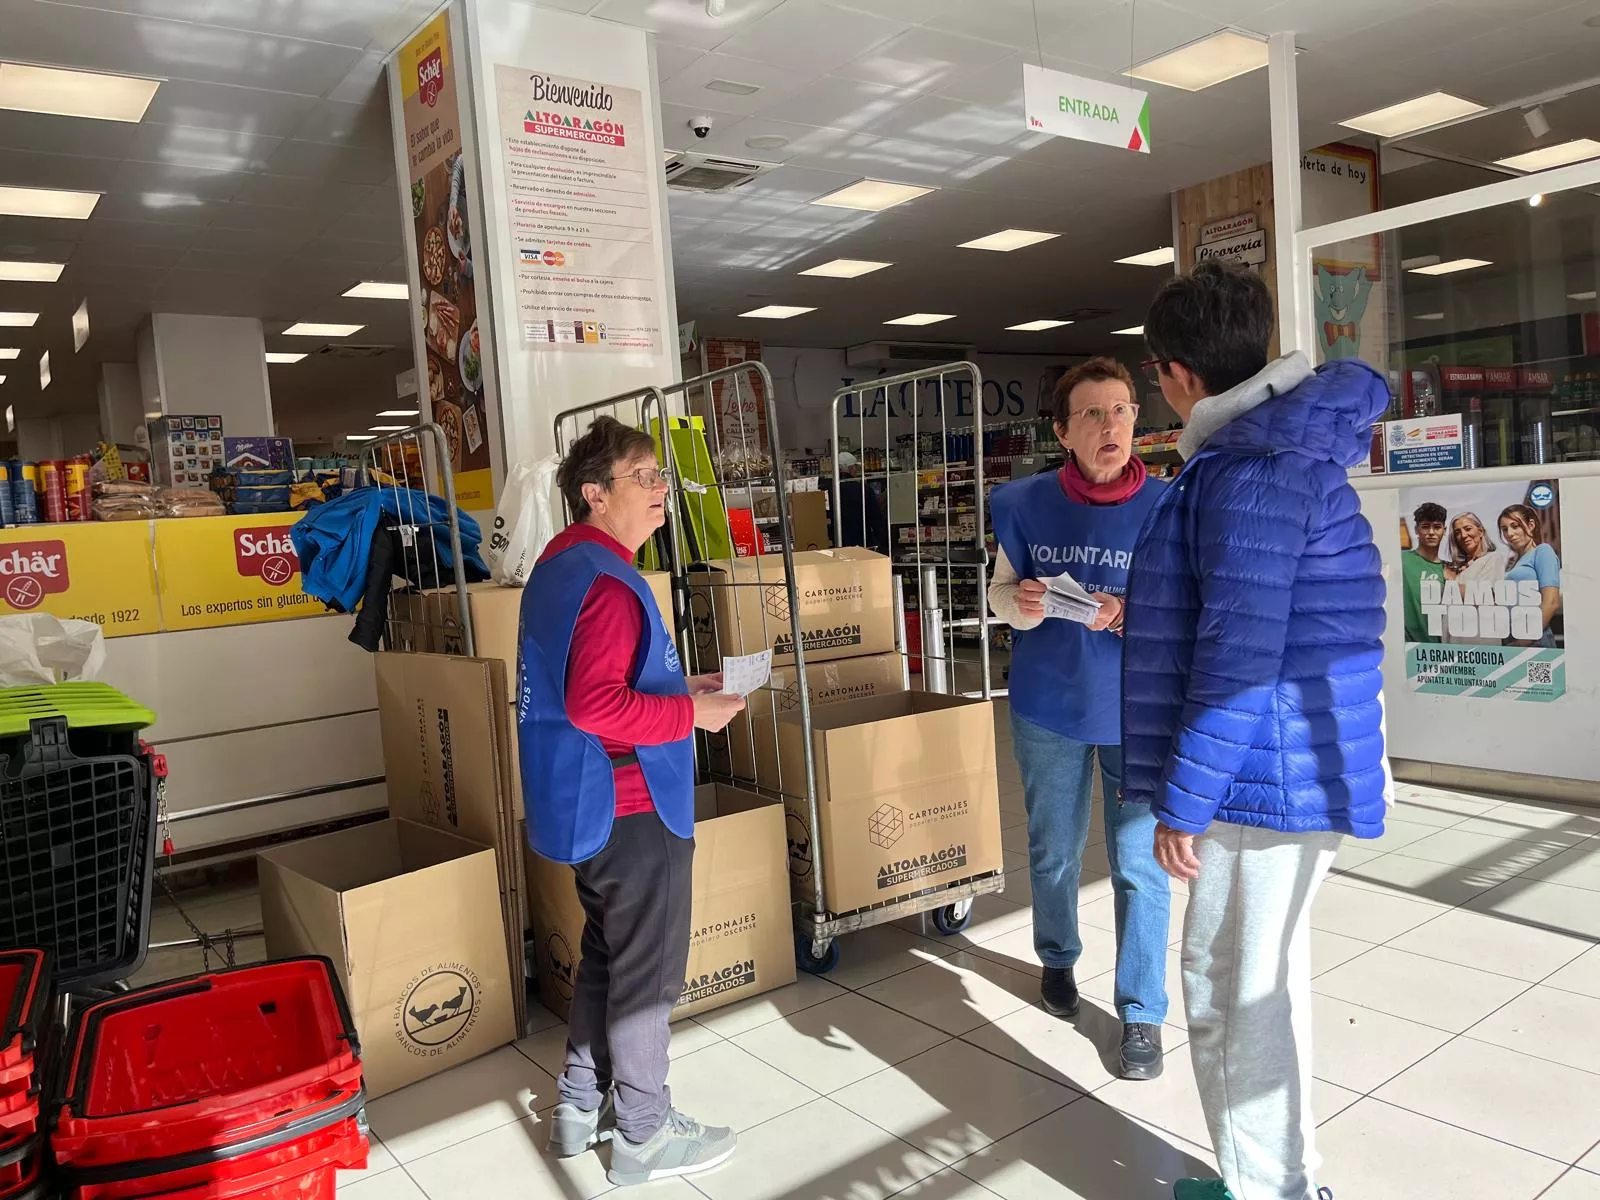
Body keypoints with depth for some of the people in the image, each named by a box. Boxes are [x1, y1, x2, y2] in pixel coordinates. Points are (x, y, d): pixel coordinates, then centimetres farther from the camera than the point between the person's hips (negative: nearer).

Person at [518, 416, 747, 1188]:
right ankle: (644, 1136, 21)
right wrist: (693, 712, -19)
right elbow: (597, 706, -31)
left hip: (592, 802, 10)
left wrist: (680, 686, 11)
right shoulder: (605, 581, -23)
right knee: (648, 971, 5)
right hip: (628, 807, -10)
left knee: (605, 955, 22)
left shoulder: (563, 563, 10)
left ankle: (580, 1109, 35)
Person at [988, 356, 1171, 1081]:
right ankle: (1058, 961, 44)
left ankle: (1142, 1013, 18)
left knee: (1139, 866, 1)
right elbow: (1000, 590, 4)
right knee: (1052, 852, 19)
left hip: (1138, 710, -2)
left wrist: (1132, 617, -27)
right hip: (1049, 704, 2)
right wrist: (1021, 603, -19)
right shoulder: (1027, 503, -6)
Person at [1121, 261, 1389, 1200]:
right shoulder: (1284, 443, 11)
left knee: (1232, 989, 3)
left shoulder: (1251, 470, -21)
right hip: (1286, 763, 10)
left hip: (1266, 771, -10)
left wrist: (1183, 800, -19)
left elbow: (1237, 657, -24)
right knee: (1261, 979, 20)